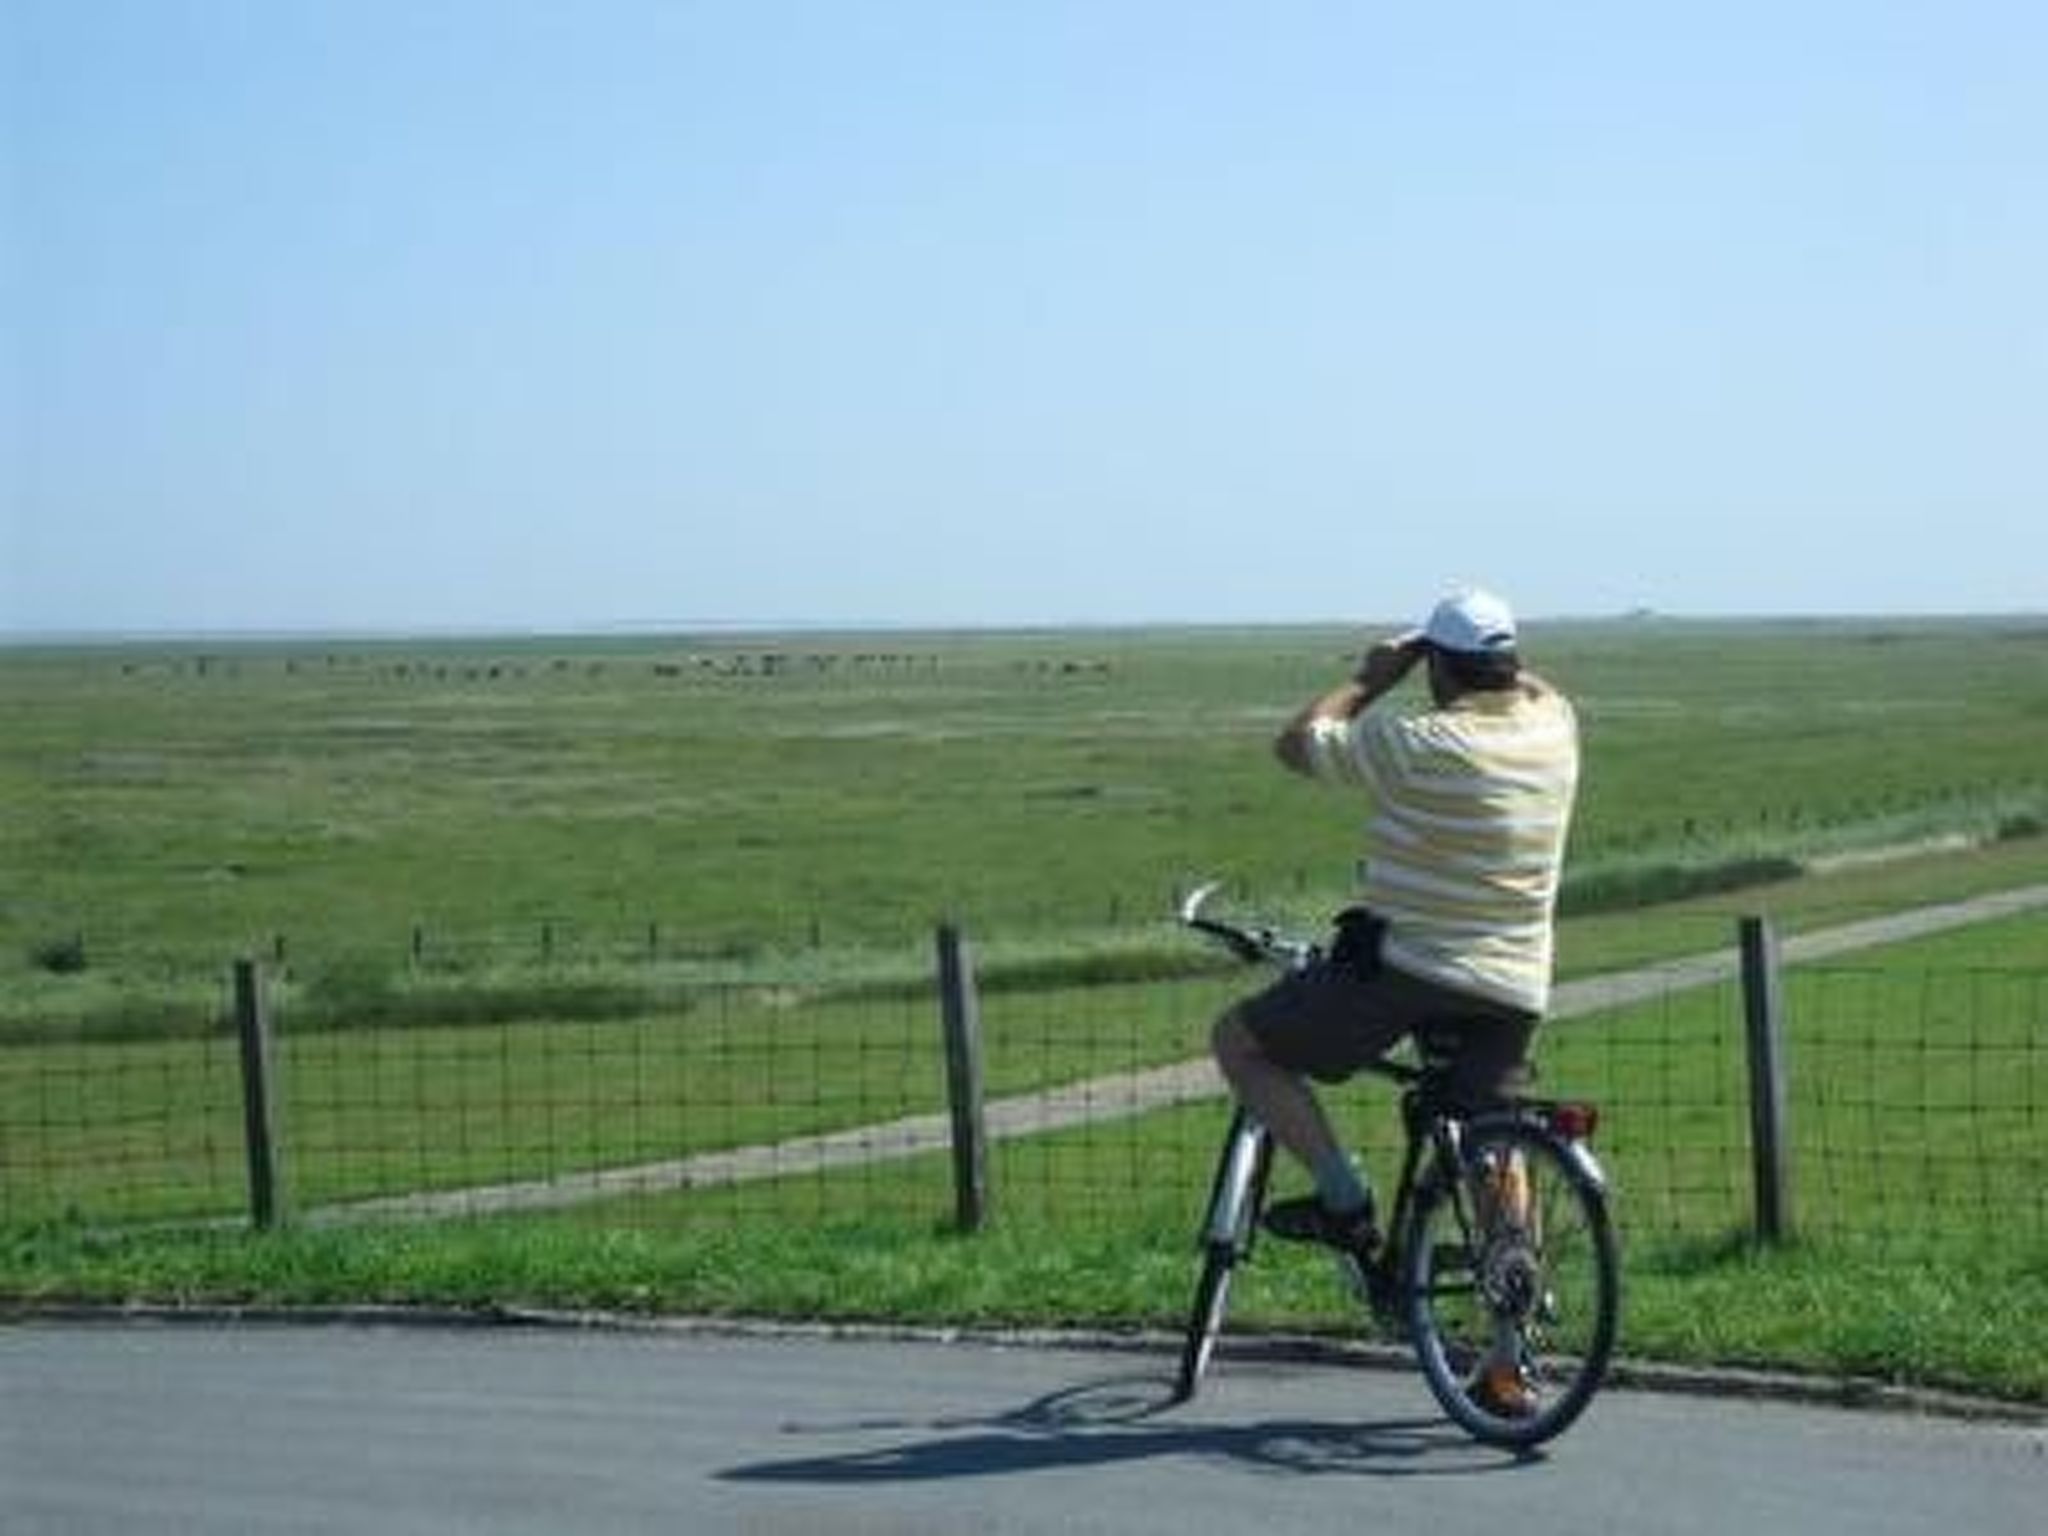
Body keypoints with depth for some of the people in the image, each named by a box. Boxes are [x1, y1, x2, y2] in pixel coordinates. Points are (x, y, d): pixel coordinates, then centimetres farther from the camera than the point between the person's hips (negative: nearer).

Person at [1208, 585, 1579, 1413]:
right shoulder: (1552, 727, 3)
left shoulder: (1420, 743, -16)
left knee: (1239, 1040, 8)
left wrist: (1373, 678, 7)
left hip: (1406, 967, -7)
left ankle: (1343, 1197, -1)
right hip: (1514, 987, 7)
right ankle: (1510, 1358, 19)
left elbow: (1297, 743, -3)